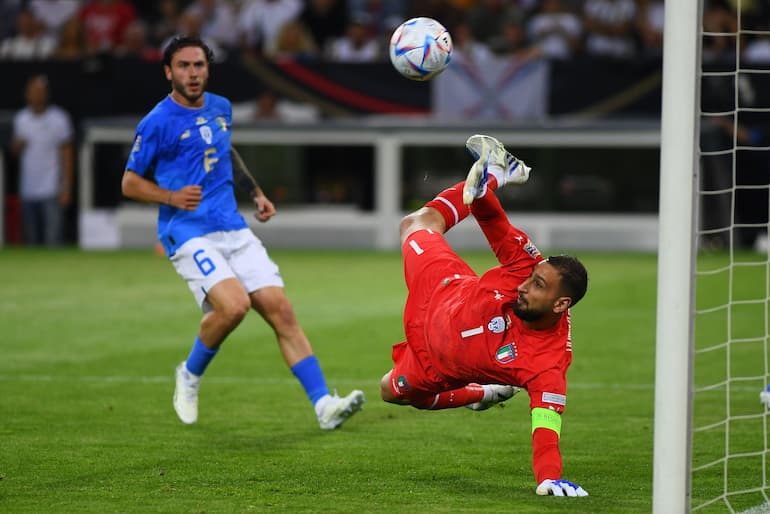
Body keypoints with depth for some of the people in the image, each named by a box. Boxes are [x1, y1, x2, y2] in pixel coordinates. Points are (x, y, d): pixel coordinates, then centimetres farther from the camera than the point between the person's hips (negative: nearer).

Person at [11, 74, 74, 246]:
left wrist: (66, 188, -9)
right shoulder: (20, 118, 10)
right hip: (27, 191, 5)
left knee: (53, 241, -11)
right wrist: (16, 146, -6)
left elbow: (67, 154, -2)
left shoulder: (59, 119, -4)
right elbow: (15, 150, 19)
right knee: (31, 240, 8)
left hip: (52, 192, -5)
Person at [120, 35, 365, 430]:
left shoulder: (220, 108, 13)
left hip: (234, 230, 6)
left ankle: (323, 406, -9)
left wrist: (256, 193, 24)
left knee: (280, 309, -7)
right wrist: (171, 197, -17)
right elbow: (130, 183, -1)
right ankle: (190, 376, 1)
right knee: (234, 305, -27)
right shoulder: (157, 123, -6)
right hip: (188, 234, -6)